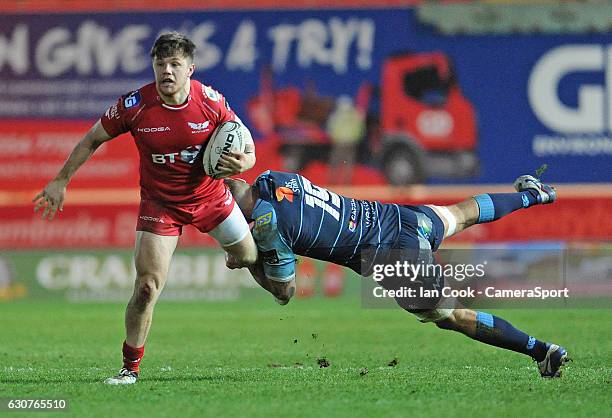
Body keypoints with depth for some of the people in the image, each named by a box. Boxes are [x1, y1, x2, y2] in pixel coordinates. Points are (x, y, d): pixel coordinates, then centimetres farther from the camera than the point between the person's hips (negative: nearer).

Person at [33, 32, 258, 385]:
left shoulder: (211, 102, -19)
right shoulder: (134, 106, -21)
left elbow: (247, 149, -7)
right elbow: (92, 140, -4)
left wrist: (241, 163, -30)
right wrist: (61, 181, -2)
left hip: (210, 196, 2)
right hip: (159, 203, -2)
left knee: (251, 257, 16)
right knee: (147, 287, -12)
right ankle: (131, 367, 3)